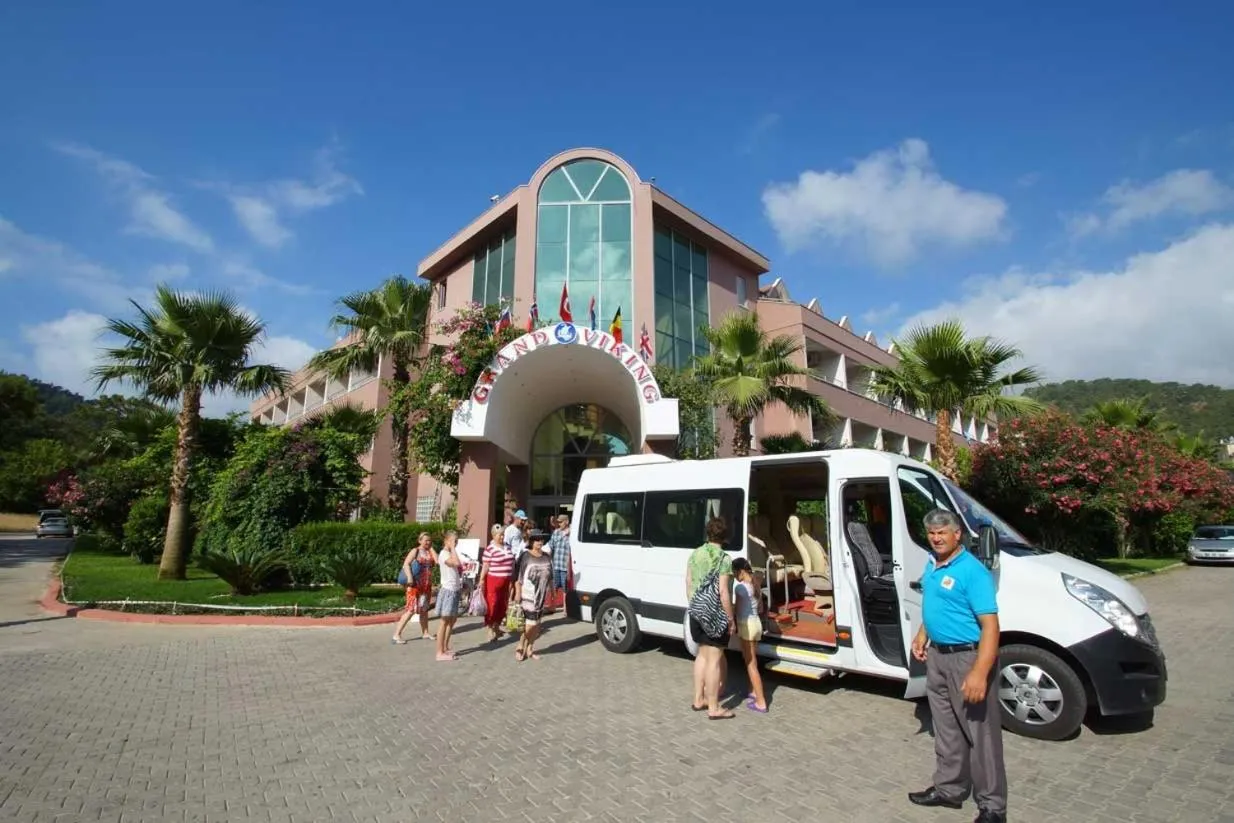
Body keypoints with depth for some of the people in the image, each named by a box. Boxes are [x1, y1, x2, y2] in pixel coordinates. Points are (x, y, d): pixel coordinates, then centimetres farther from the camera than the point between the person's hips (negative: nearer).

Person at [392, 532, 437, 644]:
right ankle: (396, 635, -6)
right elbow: (406, 564, -15)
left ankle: (425, 633, 25)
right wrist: (409, 577, -28)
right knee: (410, 609, -10)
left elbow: (437, 561, -7)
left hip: (427, 585, 6)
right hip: (415, 584, -6)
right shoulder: (415, 551, -4)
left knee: (424, 609, 15)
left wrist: (431, 548, -1)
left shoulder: (430, 552, 10)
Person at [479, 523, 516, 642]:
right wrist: (481, 580, -16)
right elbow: (485, 566, -13)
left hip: (506, 581, 7)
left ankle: (497, 627, 29)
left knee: (502, 605, 14)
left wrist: (513, 578, 19)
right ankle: (490, 630, 8)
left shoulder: (507, 546, 7)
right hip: (493, 580, -7)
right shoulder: (489, 549, -13)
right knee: (492, 605, -2)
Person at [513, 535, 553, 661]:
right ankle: (521, 648, 9)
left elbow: (550, 577, 17)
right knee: (530, 623, -9)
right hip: (527, 595, -6)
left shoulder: (546, 557, 10)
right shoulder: (525, 556, -7)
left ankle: (530, 648, 23)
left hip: (542, 596, 6)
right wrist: (517, 593, -15)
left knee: (537, 624, 10)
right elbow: (518, 576, -9)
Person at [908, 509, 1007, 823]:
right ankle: (948, 788, 34)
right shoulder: (931, 565, 6)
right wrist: (922, 636, 12)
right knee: (946, 729, 19)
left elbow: (990, 626, -25)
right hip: (937, 656, 8)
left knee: (980, 734, 4)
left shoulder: (973, 571, -21)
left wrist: (980, 673, -30)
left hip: (967, 658, -8)